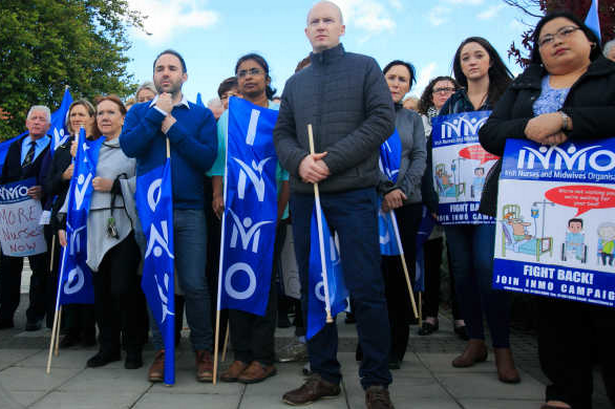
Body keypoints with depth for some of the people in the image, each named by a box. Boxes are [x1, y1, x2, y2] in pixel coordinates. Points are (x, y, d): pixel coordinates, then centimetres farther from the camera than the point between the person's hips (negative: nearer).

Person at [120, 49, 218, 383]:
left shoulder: (201, 115, 9)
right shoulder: (139, 112, 14)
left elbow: (208, 157, -6)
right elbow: (128, 146, -5)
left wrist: (173, 129, -8)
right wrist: (157, 114, -7)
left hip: (189, 209, -2)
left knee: (194, 284, -4)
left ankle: (203, 349, 11)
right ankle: (162, 349, 20)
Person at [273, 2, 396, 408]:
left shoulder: (365, 67, 7)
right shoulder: (295, 83, 19)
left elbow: (383, 119, -5)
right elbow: (282, 133, 13)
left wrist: (332, 161, -14)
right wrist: (299, 161, -10)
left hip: (353, 193, -4)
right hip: (305, 196, 5)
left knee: (366, 289, -5)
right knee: (312, 288, 7)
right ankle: (324, 375, 19)